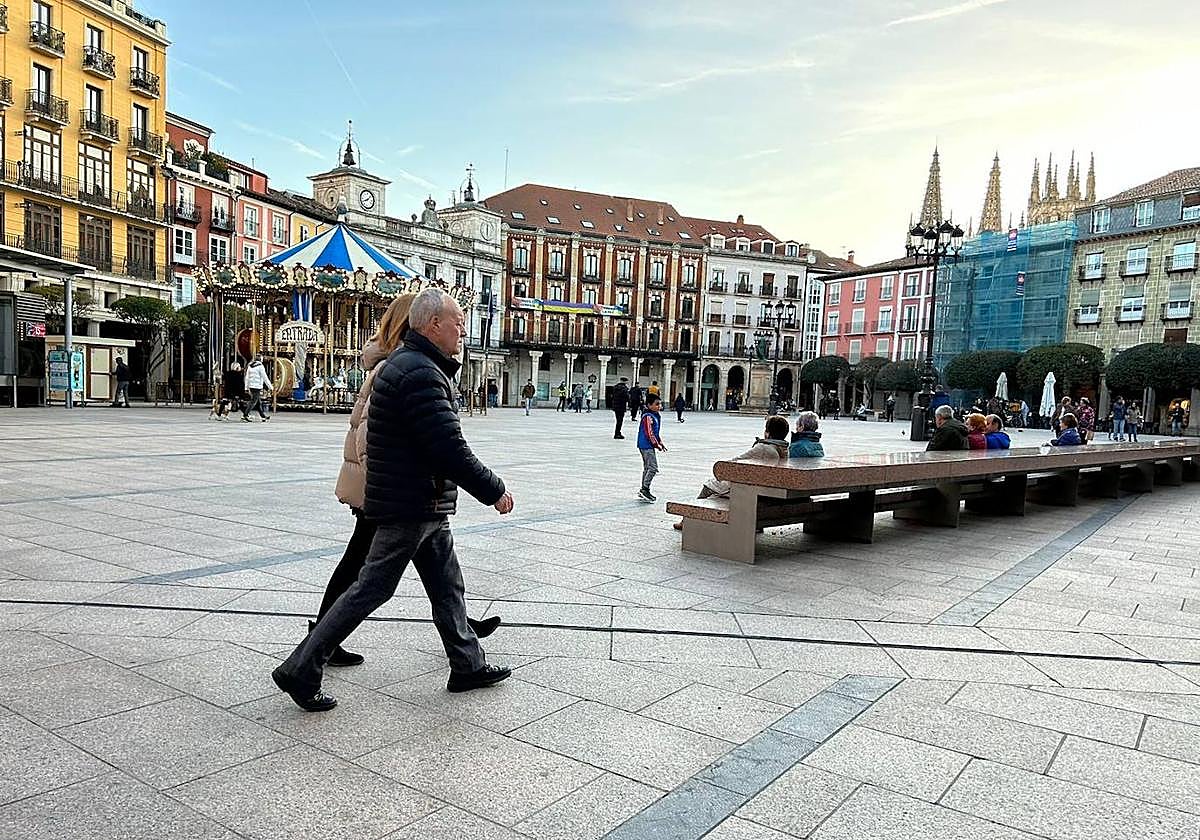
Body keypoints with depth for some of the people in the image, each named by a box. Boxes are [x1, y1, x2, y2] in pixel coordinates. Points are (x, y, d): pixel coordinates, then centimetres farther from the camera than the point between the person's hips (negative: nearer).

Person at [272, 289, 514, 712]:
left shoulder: (404, 363, 14)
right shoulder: (421, 374, -21)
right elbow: (450, 449, -24)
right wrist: (494, 491, -15)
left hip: (425, 506, 10)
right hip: (412, 506, -10)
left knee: (447, 586, 16)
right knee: (371, 589, 0)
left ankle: (469, 666, 29)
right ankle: (300, 672, 11)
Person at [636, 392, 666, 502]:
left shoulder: (655, 415, 14)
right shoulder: (648, 416, -18)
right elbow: (649, 433, -21)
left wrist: (660, 443, 17)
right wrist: (657, 445, -15)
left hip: (649, 446, 11)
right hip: (647, 445, -11)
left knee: (647, 467, 15)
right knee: (653, 467, -12)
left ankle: (643, 491, 22)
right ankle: (645, 489, -9)